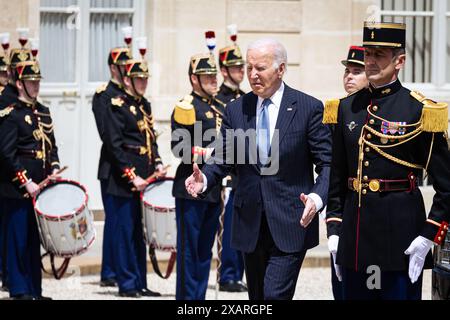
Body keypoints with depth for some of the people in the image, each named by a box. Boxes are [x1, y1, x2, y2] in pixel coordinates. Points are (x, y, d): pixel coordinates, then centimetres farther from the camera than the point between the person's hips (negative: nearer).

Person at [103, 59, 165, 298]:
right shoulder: (117, 106, -8)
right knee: (125, 231, -2)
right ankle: (127, 284, 3)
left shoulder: (145, 105, 15)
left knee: (140, 233, 11)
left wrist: (158, 165, 3)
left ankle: (140, 283, 16)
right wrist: (132, 177, -17)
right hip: (124, 179, -8)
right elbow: (114, 146, -14)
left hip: (144, 178, 8)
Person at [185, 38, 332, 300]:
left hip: (291, 222, -4)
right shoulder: (236, 110, 7)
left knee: (275, 294, -15)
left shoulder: (309, 108, -4)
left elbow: (327, 163, -5)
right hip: (250, 225, 4)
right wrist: (204, 179, -13)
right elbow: (224, 160, 9)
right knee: (257, 297, 13)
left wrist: (317, 197, -23)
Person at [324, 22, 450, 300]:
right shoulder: (347, 108, 9)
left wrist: (427, 237, -12)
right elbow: (337, 179, 14)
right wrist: (334, 232, 7)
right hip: (355, 228, 5)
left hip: (400, 225, -4)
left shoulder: (419, 110, -5)